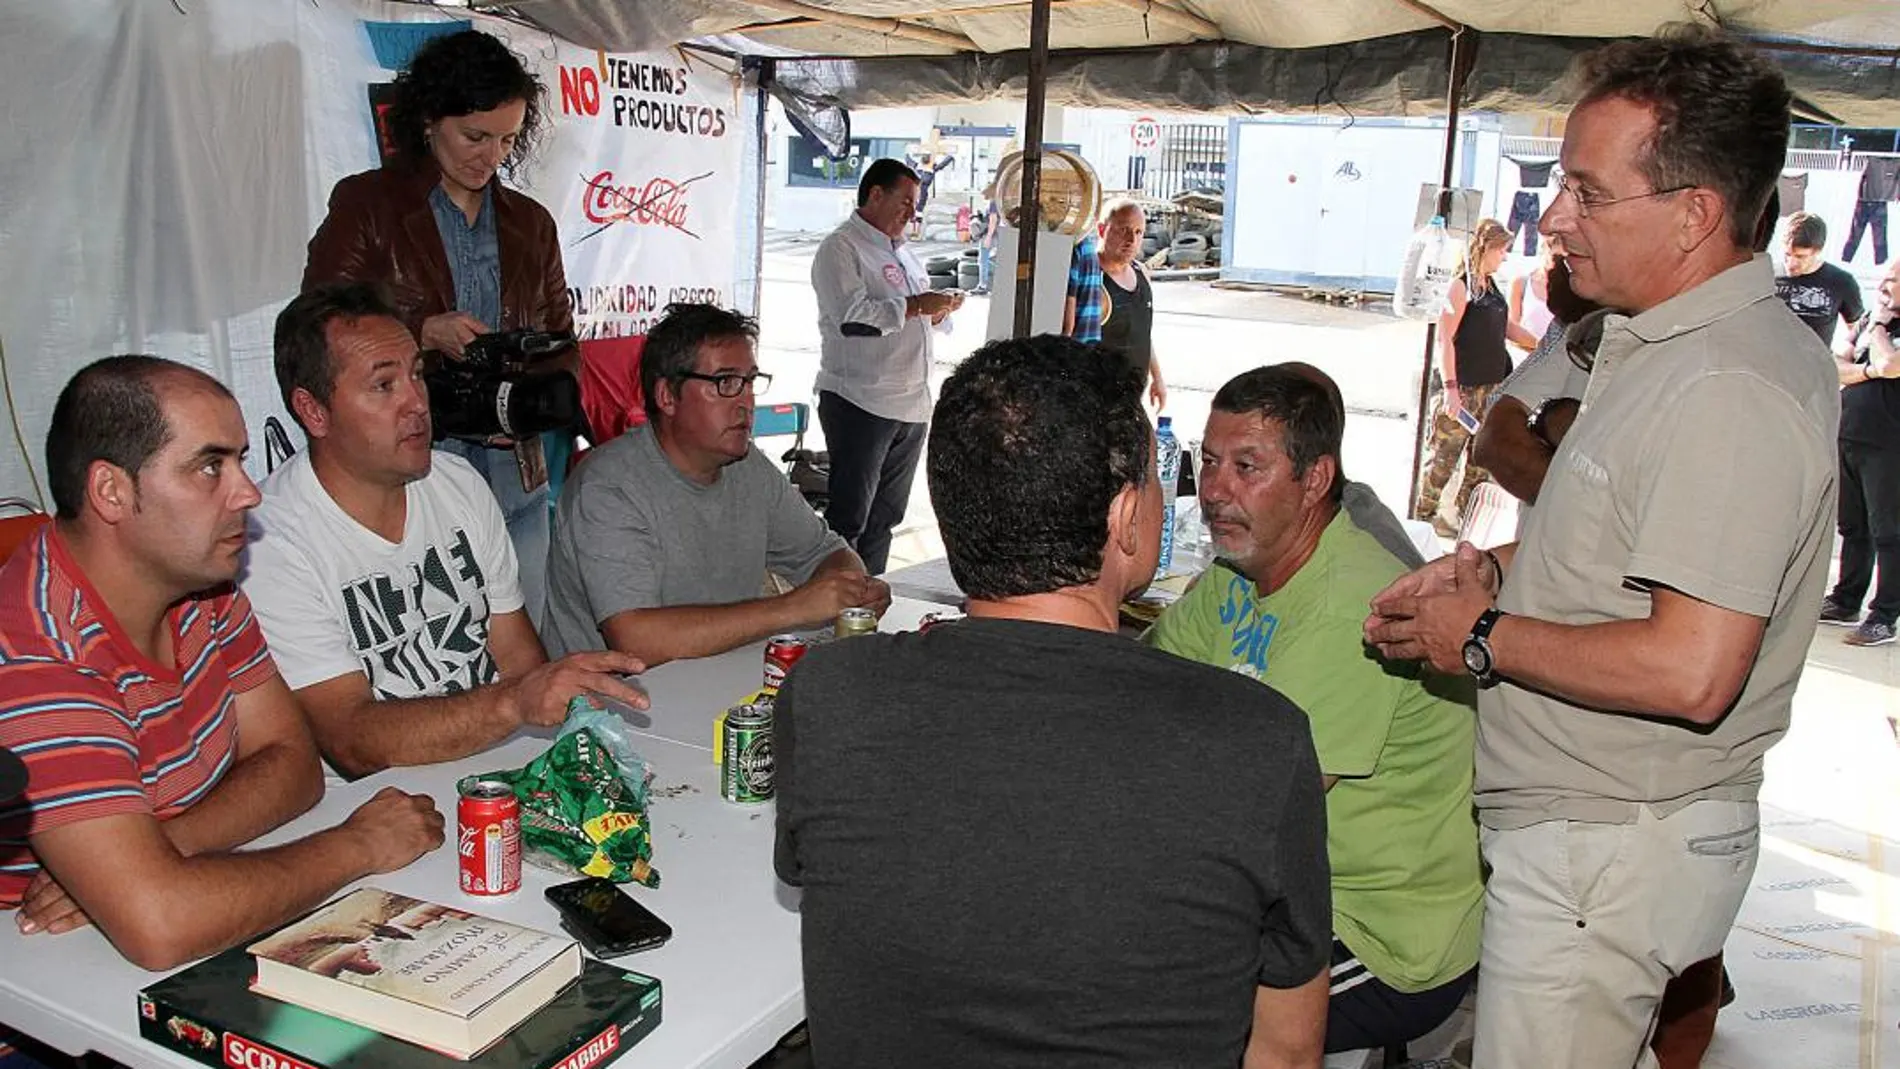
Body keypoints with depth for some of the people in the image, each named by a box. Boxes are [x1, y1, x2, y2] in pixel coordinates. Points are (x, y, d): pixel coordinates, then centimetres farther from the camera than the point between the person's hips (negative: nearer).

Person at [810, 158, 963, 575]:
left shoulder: (904, 253, 21)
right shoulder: (841, 248, -7)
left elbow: (922, 317, 29)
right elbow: (852, 317, -22)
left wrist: (939, 309, 6)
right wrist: (915, 306, -16)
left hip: (912, 404, 9)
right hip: (860, 402, -8)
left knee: (885, 516, 13)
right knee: (849, 517, -5)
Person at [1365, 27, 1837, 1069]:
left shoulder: (1728, 392, -25)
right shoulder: (1667, 342, 8)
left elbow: (1690, 672, -30)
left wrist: (1484, 637, -17)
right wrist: (1496, 567, 6)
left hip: (1605, 855, -9)